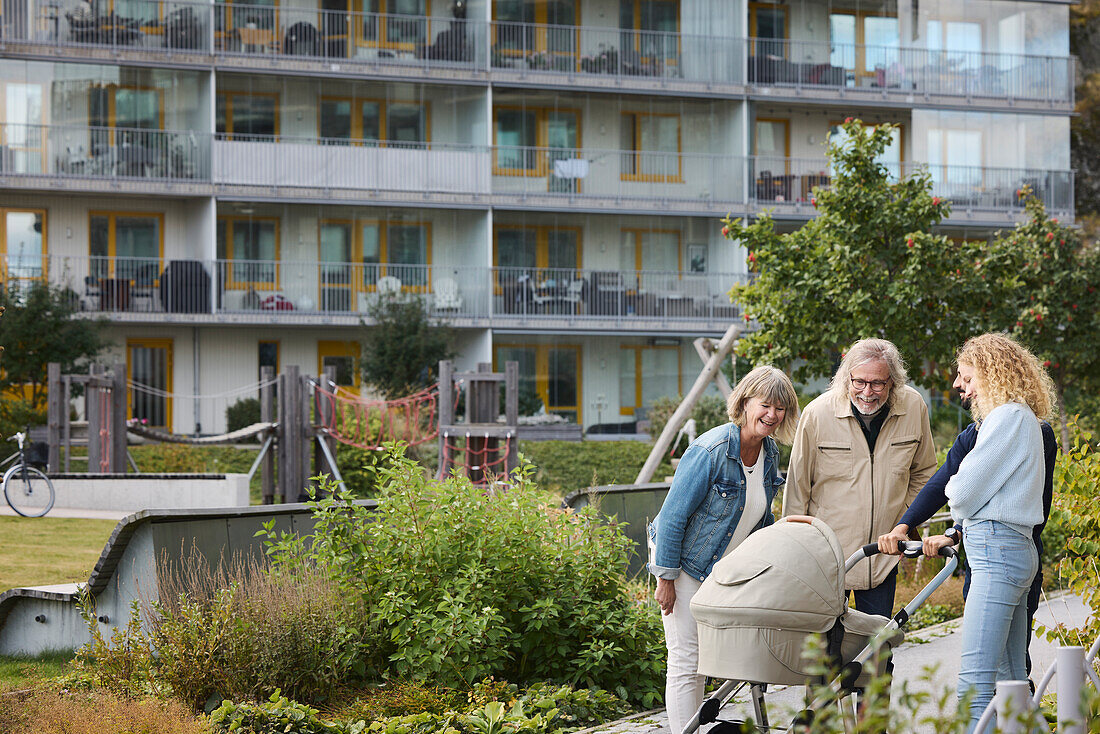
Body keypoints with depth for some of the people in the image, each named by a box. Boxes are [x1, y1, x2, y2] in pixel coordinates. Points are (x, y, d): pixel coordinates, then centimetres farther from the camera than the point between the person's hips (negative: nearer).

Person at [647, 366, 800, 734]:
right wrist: (665, 578, -18)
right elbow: (673, 516, -20)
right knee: (687, 661, -6)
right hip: (685, 562, -7)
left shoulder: (770, 453, -2)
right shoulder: (710, 451, -24)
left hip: (729, 566, 7)